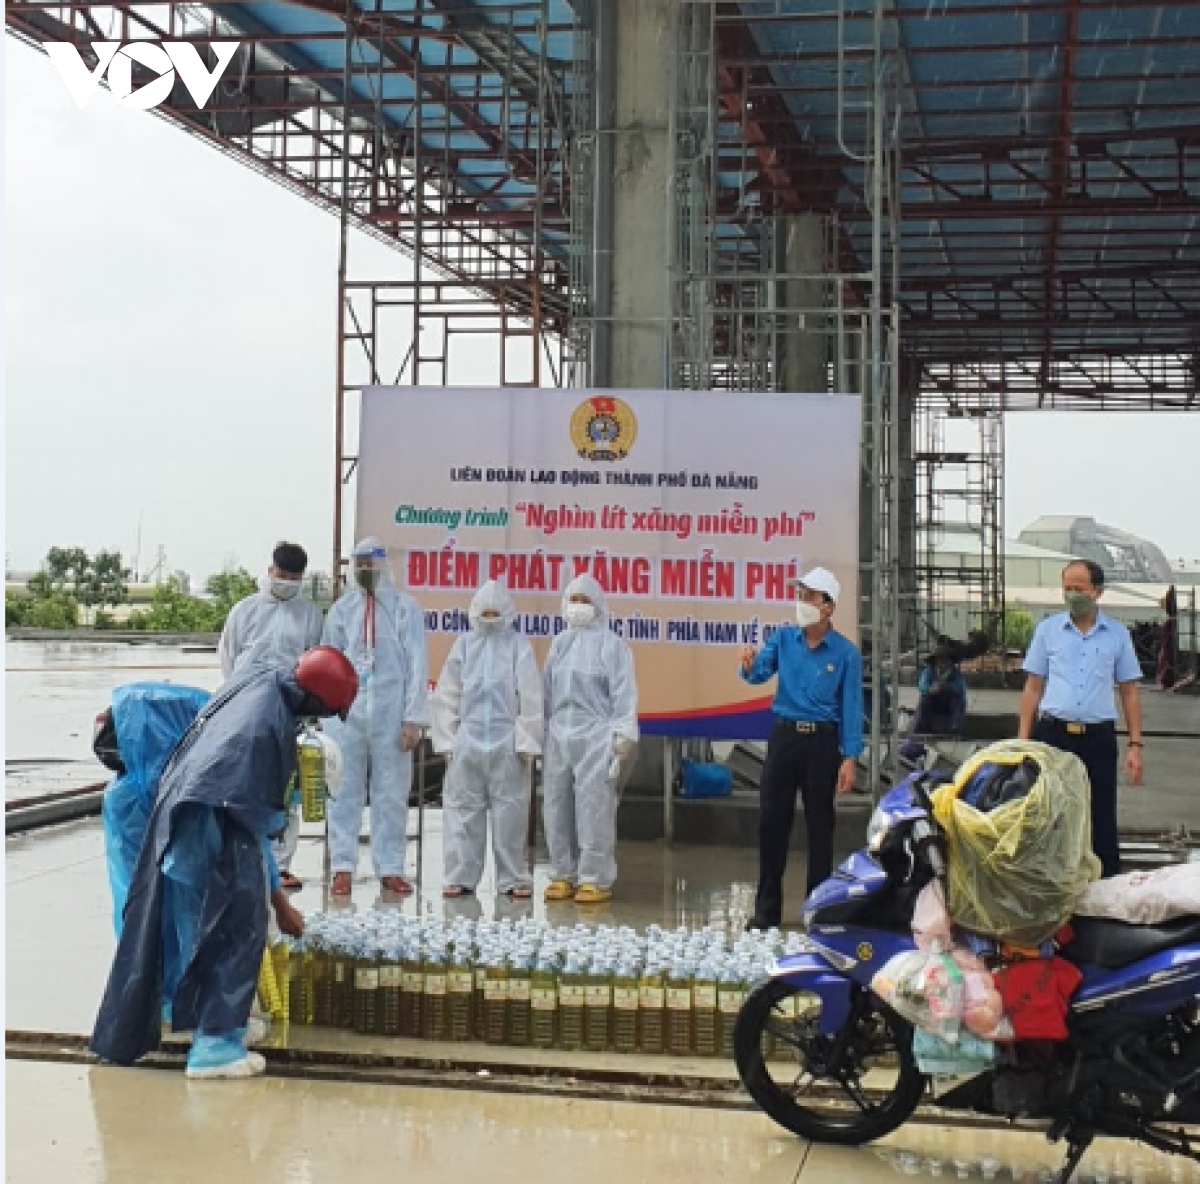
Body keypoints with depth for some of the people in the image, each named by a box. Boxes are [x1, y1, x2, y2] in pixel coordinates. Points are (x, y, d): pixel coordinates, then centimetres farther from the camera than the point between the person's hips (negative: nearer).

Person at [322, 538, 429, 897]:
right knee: (344, 791, 2)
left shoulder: (405, 607, 2)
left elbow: (417, 665, 0)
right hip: (347, 711, 2)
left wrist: (413, 718, -6)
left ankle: (390, 868, 9)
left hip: (390, 713, -2)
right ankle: (343, 867, 7)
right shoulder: (342, 608, 10)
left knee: (392, 794, 2)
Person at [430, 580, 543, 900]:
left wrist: (526, 741, -4)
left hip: (507, 742, -2)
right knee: (462, 808, 3)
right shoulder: (464, 645, 9)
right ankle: (461, 876, 10)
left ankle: (513, 878, 8)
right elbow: (447, 696, 11)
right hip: (468, 740, 2)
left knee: (510, 812, 1)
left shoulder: (518, 646, 2)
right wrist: (448, 738, 5)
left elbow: (531, 697, 0)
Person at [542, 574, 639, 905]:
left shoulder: (611, 644, -2)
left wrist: (623, 736, -11)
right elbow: (547, 689, 16)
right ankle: (563, 874, 15)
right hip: (559, 735, 6)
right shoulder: (560, 642, 15)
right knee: (557, 806, 7)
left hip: (595, 736, -6)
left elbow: (623, 692, -5)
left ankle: (596, 878, -1)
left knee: (594, 807, -6)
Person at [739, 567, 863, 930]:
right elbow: (761, 672, -7)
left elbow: (851, 706, -6)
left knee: (819, 824, 6)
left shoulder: (845, 652, -5)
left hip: (822, 741, -2)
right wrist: (750, 666, -32)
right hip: (784, 736, 2)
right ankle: (767, 909, 12)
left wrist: (850, 758, -12)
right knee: (771, 821, 3)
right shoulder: (784, 637, 3)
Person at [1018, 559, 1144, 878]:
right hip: (1053, 734, 0)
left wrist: (1135, 745, 2)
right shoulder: (1047, 629, 7)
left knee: (1102, 821, 3)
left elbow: (1129, 692, 9)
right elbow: (1033, 687, 9)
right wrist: (1023, 741, 2)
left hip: (1098, 737, 0)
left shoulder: (1118, 634, 7)